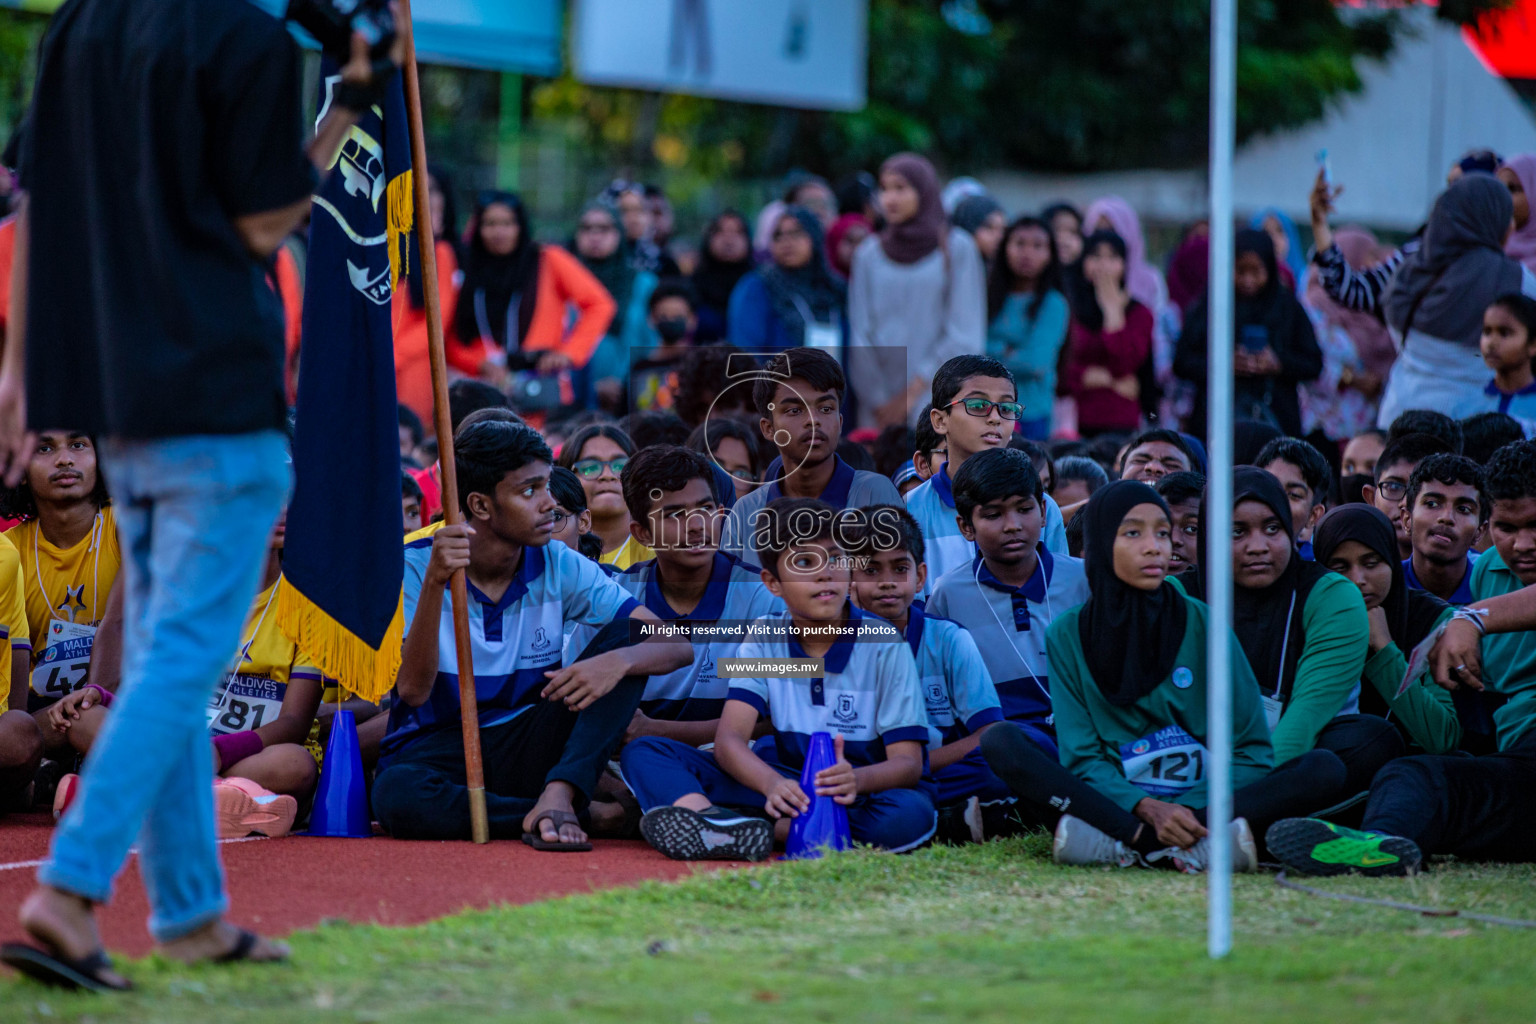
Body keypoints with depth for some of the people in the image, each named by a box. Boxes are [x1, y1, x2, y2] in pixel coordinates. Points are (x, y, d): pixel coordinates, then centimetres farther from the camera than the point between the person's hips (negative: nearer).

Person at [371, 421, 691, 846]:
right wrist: (434, 583, -33)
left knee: (628, 638, -13)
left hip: (527, 750, 3)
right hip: (437, 750, -3)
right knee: (395, 794, -39)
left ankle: (558, 795, -29)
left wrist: (619, 660, -31)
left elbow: (678, 645, -8)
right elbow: (413, 690, -21)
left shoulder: (558, 567, -2)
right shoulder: (414, 566, -9)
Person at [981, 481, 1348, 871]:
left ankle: (1115, 842, -35)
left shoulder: (1202, 624, 3)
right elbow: (1081, 757, -1)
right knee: (1000, 743, -24)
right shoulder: (1068, 634, 4)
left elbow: (1252, 751, 2)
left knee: (1325, 768, -24)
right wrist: (1144, 808, -20)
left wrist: (1192, 810, -15)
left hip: (1197, 805, 0)